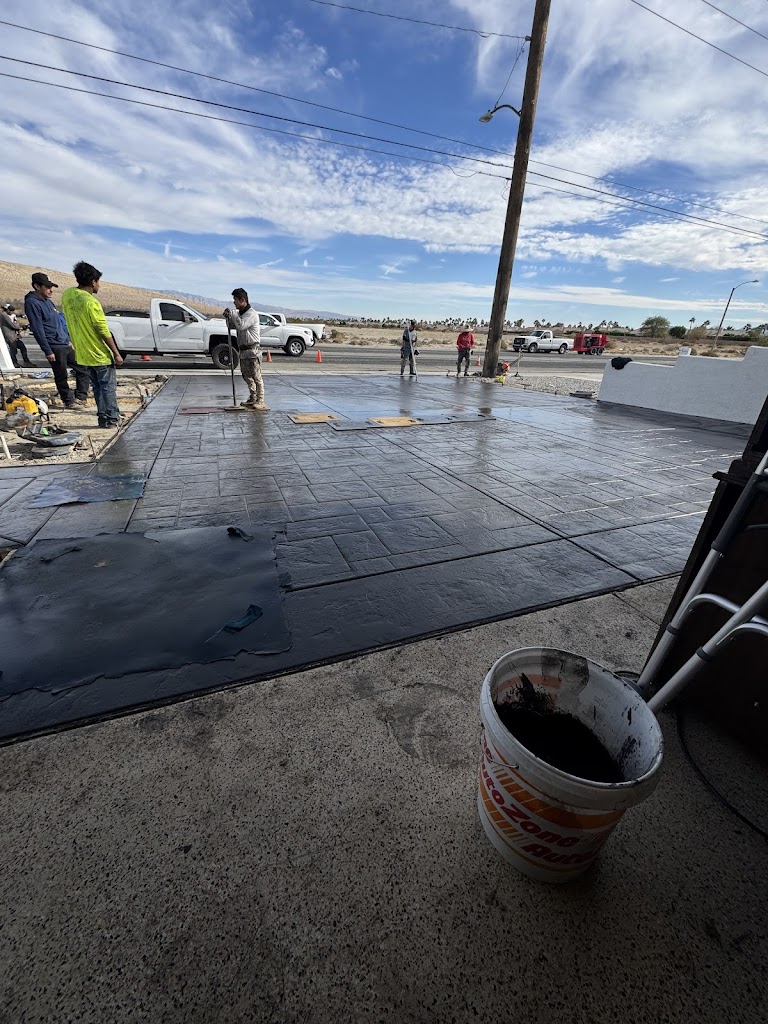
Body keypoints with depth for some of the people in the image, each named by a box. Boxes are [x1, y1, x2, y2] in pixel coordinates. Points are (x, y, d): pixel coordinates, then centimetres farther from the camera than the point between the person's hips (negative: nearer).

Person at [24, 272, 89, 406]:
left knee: (83, 369, 9)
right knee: (61, 377, 2)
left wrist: (69, 340, 20)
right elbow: (37, 329, -16)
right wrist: (47, 351, -19)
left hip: (66, 344, 8)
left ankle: (80, 397, 12)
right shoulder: (32, 302, -12)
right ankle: (69, 401, 13)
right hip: (55, 347, -8)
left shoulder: (48, 301, 15)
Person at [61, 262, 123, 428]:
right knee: (108, 387, 2)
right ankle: (112, 419, 6)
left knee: (97, 387, 14)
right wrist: (116, 353, -14)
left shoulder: (66, 295, 5)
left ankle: (103, 418, 17)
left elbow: (71, 320, 15)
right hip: (100, 355, -7)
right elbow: (104, 332, -18)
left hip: (82, 354, 7)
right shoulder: (91, 302, -19)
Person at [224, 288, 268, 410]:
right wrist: (228, 317, 5)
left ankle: (260, 402, -4)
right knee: (247, 377, 14)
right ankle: (252, 400, 23)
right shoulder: (239, 313, 17)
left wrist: (233, 314, -13)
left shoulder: (251, 314, -12)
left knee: (256, 377, -7)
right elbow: (232, 326, 24)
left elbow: (241, 326, -25)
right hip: (243, 350, 10)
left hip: (253, 350, -10)